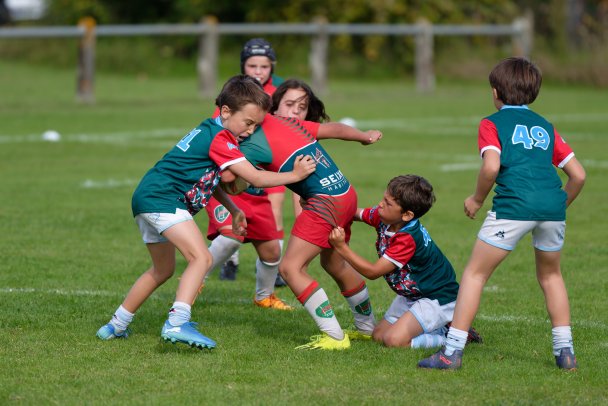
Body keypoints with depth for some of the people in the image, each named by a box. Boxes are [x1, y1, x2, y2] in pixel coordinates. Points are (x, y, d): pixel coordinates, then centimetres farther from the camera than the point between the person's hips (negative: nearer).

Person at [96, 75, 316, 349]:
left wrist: (234, 211, 20)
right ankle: (177, 323, -34)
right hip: (163, 199, -11)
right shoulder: (220, 139, -12)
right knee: (201, 258, -20)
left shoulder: (208, 131, 18)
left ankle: (115, 326, 32)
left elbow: (206, 179, 27)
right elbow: (255, 178, -15)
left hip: (145, 198, 11)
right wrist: (294, 175, -5)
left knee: (163, 269, 25)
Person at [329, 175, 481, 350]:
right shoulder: (382, 217, -8)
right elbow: (356, 213, 11)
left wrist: (341, 247, -29)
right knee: (378, 335, 6)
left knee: (394, 340, -22)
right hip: (413, 295, 9)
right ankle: (437, 328, 15)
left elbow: (372, 272, -28)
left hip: (437, 298, -9)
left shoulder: (407, 239, -32)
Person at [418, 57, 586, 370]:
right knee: (550, 274, 26)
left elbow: (491, 167, -7)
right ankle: (565, 352, 21)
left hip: (514, 204, -4)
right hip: (553, 205, 4)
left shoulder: (492, 124, 11)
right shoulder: (545, 127, 24)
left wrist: (477, 199, 9)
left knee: (475, 273, 7)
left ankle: (452, 351, 2)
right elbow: (578, 175, 19)